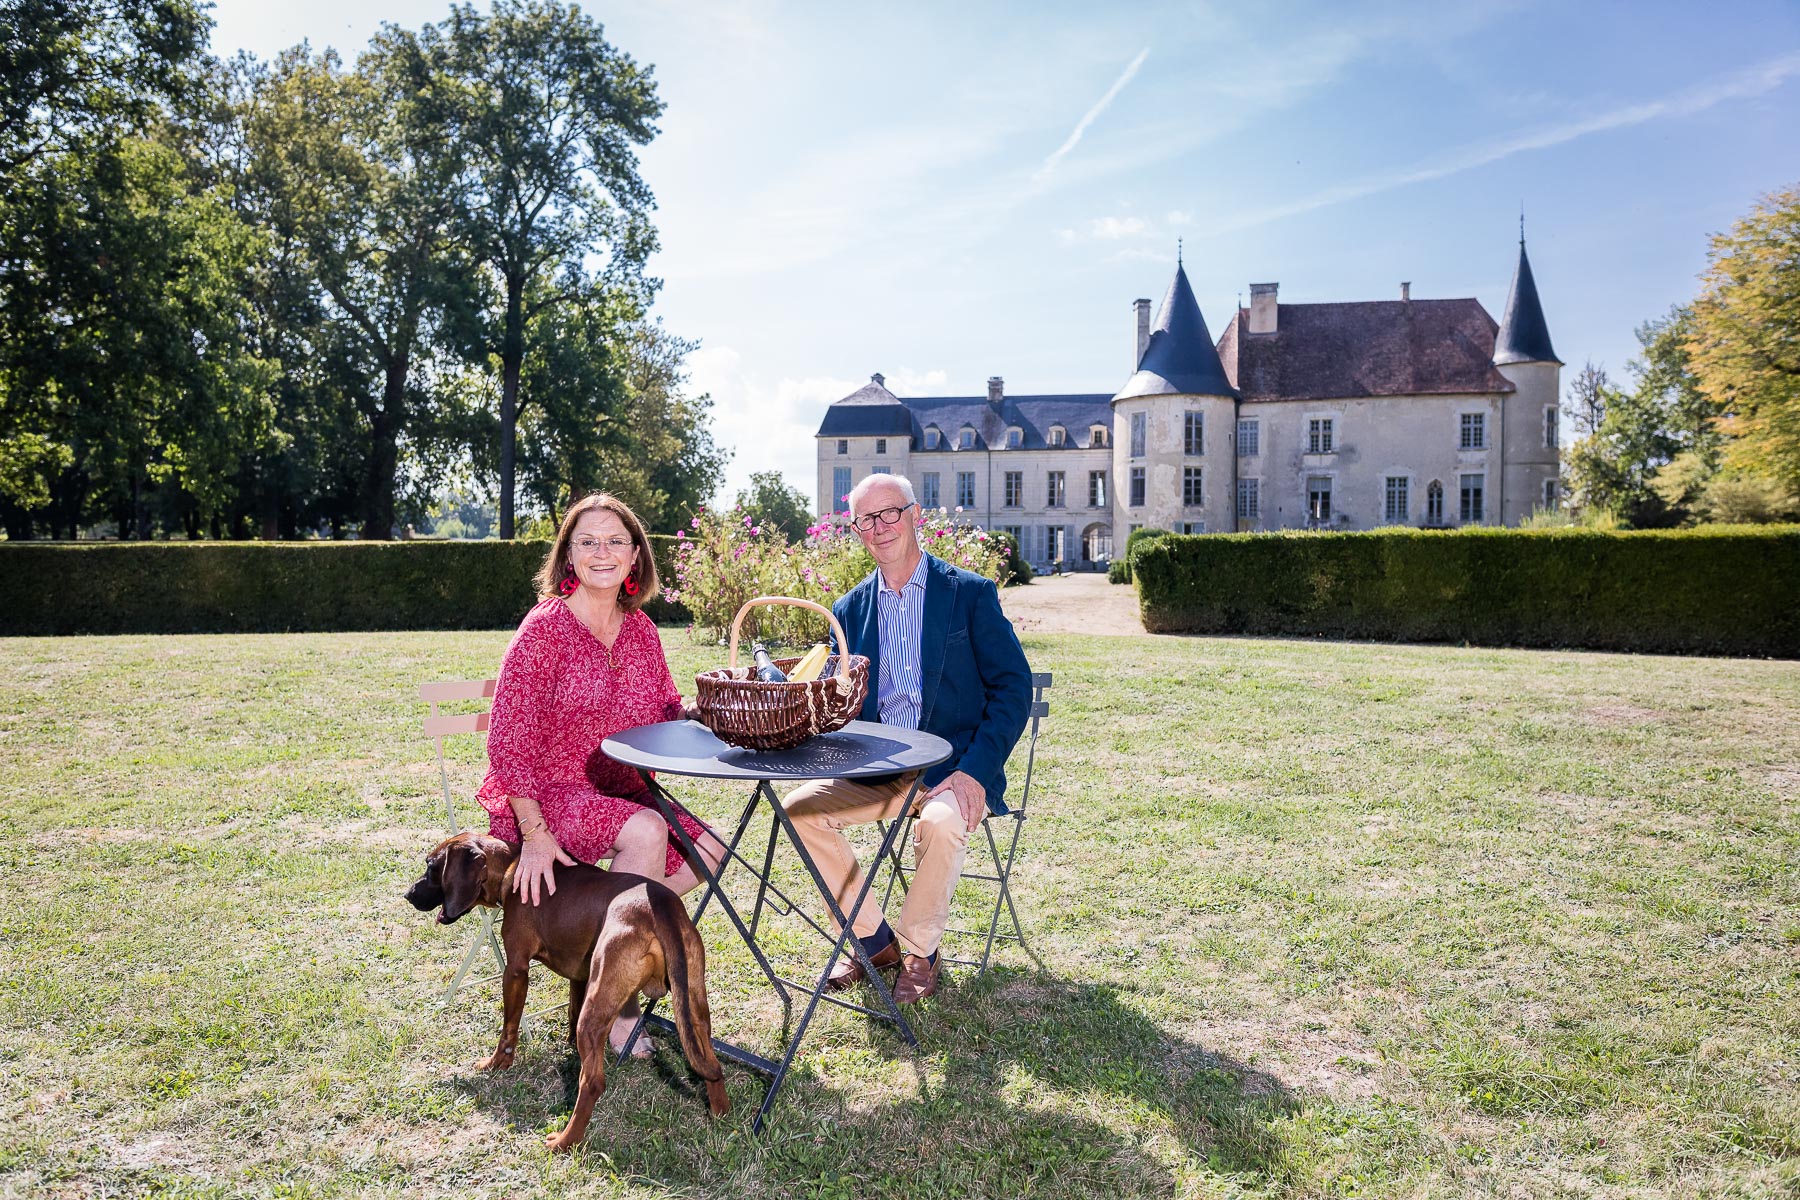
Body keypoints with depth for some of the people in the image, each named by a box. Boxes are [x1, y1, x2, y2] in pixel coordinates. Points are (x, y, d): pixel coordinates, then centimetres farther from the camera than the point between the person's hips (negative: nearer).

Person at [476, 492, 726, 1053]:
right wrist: (535, 834, -24)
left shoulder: (640, 629, 4)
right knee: (644, 833, -30)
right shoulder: (545, 628, -15)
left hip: (620, 790, 7)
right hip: (546, 795, -7)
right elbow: (509, 739, -18)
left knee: (704, 856, -8)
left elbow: (668, 717, 10)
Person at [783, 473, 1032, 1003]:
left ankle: (918, 949, -5)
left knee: (941, 822, -34)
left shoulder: (971, 593, -1)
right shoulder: (849, 608, 12)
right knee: (800, 807, -17)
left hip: (953, 767, -4)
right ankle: (874, 939, 0)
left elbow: (1013, 688, -5)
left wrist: (974, 770, -17)